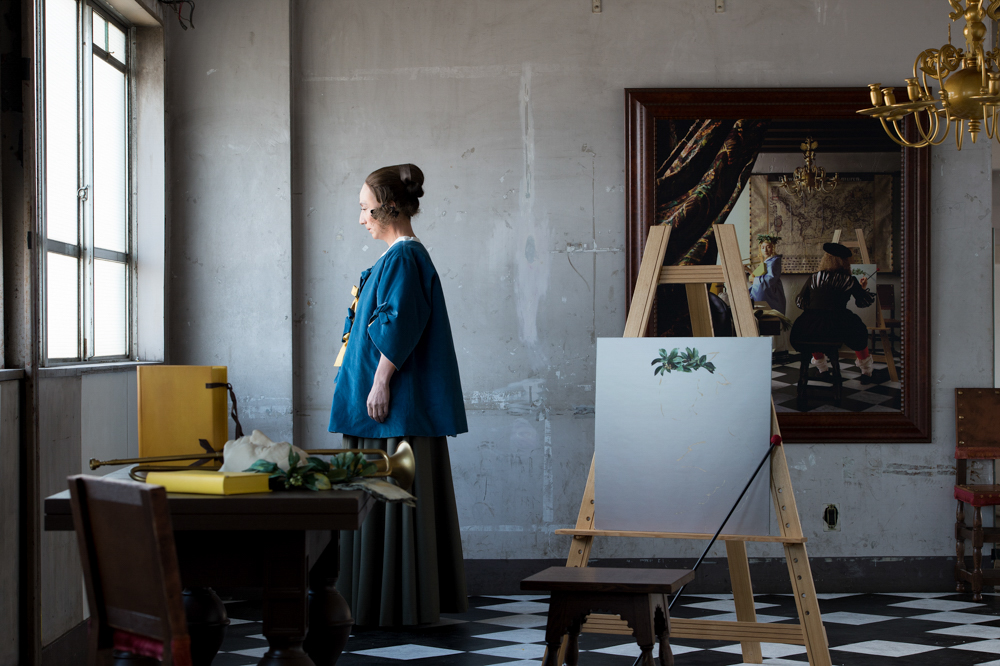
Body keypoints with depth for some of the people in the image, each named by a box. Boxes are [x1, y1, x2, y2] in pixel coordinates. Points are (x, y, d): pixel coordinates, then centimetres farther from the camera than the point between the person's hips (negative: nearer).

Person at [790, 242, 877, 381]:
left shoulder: (813, 278, 9)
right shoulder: (849, 281, 4)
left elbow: (800, 301, 17)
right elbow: (864, 301, 15)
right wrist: (863, 288, 36)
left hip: (809, 331, 2)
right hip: (836, 330, -2)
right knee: (858, 329, 27)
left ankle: (822, 367, 49)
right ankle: (866, 372, 38)